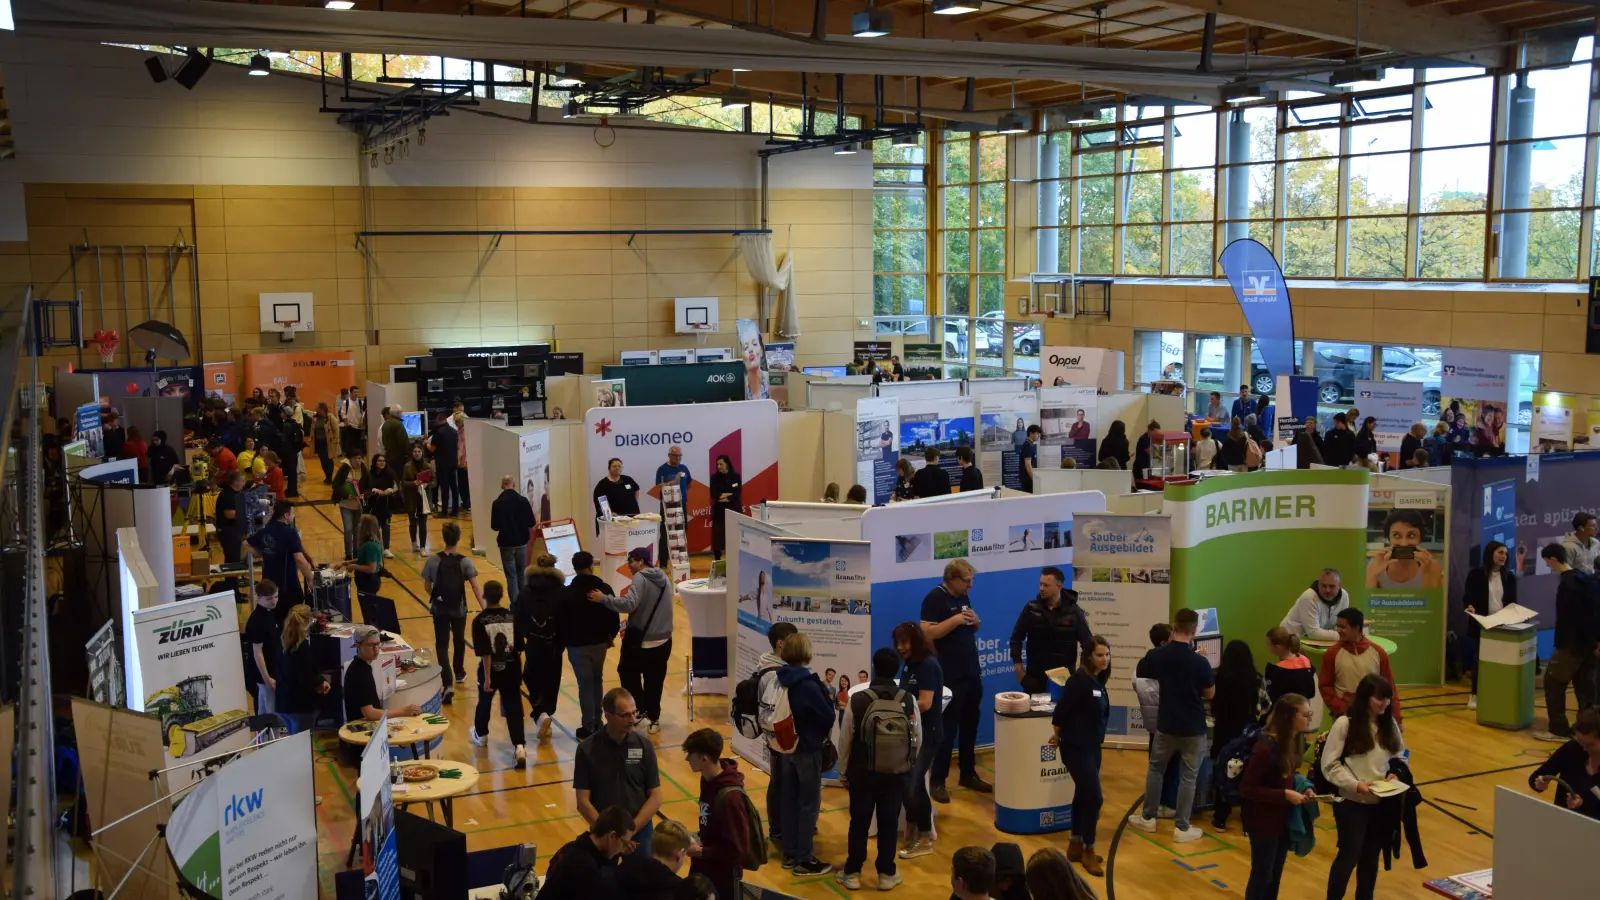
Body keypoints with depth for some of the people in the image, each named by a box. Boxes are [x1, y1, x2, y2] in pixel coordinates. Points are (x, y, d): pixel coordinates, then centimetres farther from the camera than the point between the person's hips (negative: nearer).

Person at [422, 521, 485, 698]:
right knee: (459, 640, 24)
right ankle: (459, 673, 45)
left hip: (439, 609, -1)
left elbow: (427, 587, -3)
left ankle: (447, 684, -13)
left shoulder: (433, 561, -13)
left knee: (442, 644, 3)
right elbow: (476, 588, -19)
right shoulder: (465, 562, -14)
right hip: (459, 609, 1)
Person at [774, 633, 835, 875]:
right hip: (808, 749, -7)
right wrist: (822, 733, 4)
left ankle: (790, 854, 24)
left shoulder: (781, 680, -1)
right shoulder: (808, 685, -23)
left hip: (786, 747, 7)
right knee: (809, 805, 3)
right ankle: (804, 860, 7)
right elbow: (828, 716, -15)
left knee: (790, 801, 15)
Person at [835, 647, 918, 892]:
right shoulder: (909, 700, -10)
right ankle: (886, 874, 21)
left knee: (859, 823, 12)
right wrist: (909, 769, 17)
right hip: (897, 775, 1)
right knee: (889, 823, 13)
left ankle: (852, 873, 21)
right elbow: (916, 739, 0)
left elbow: (845, 739, -7)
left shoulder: (857, 699, -15)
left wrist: (843, 771, 8)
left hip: (862, 773, -1)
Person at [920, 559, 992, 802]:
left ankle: (968, 775, 26)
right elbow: (927, 632, -23)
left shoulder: (962, 597, 12)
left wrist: (976, 621, -1)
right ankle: (937, 781, 5)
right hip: (949, 678, -8)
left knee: (969, 727, 15)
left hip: (971, 673, 8)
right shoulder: (935, 598, -14)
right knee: (947, 730, -3)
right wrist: (955, 620, -24)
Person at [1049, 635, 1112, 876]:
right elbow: (1062, 710, -18)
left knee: (1083, 794, 15)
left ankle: (1075, 845, 26)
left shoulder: (1099, 680, 6)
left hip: (1092, 745, 9)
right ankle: (1088, 850, 5)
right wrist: (1057, 735, -5)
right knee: (1093, 797, -7)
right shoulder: (1080, 679, -21)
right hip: (1076, 747, -9)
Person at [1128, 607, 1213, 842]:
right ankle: (1182, 827, 12)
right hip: (1194, 727, -2)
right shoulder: (1199, 661, -19)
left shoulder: (1157, 655, -9)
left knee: (1156, 768, 19)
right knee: (1188, 775, 7)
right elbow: (1210, 694, -5)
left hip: (1166, 723, 3)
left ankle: (1148, 818, 27)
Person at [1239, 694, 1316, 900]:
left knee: (1275, 875, 18)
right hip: (1264, 821, -8)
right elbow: (1246, 789, -21)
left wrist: (1302, 789, -5)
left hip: (1284, 818, 8)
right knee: (1262, 875, 6)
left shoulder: (1294, 741, 0)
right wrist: (1285, 795, -24)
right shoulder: (1265, 747, -24)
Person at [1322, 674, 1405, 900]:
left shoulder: (1389, 723, 2)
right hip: (1352, 803, -5)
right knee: (1349, 856, 2)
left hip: (1381, 802, 5)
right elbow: (1329, 765, -13)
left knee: (1371, 856, 16)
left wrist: (1395, 773, -7)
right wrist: (1356, 784, -21)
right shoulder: (1345, 723, -15)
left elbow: (1400, 755, 13)